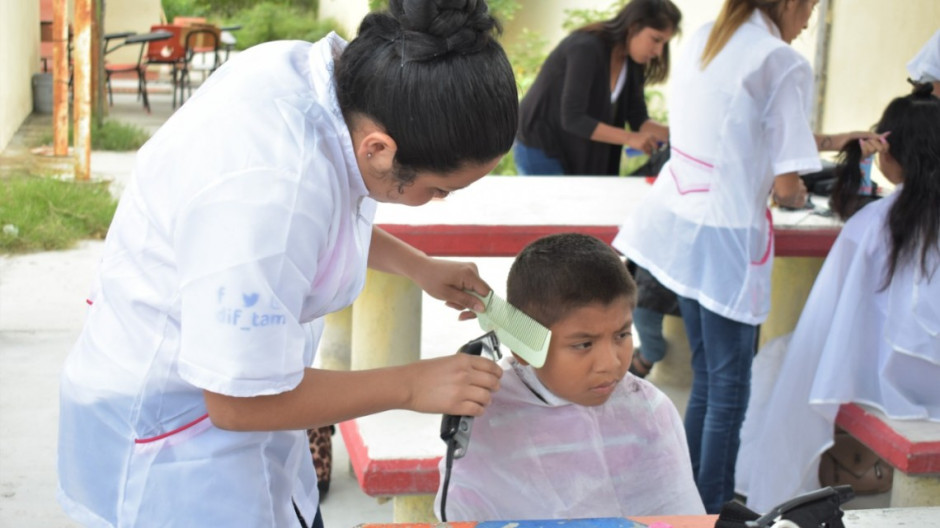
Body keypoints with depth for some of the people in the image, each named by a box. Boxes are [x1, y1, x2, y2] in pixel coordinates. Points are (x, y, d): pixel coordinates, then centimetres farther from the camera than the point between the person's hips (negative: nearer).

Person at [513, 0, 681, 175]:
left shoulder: (633, 62, -1)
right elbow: (572, 118, -30)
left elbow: (638, 119, 0)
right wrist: (630, 138, -34)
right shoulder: (586, 48, -25)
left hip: (579, 154, 8)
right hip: (540, 151, -8)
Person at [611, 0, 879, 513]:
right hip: (725, 235, -8)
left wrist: (826, 141, 25)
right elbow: (785, 185, -14)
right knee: (728, 390, 4)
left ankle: (694, 498, 28)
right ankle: (711, 510, 12)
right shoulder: (783, 63, -14)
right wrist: (799, 195, 9)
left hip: (676, 221, 8)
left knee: (708, 379, 19)